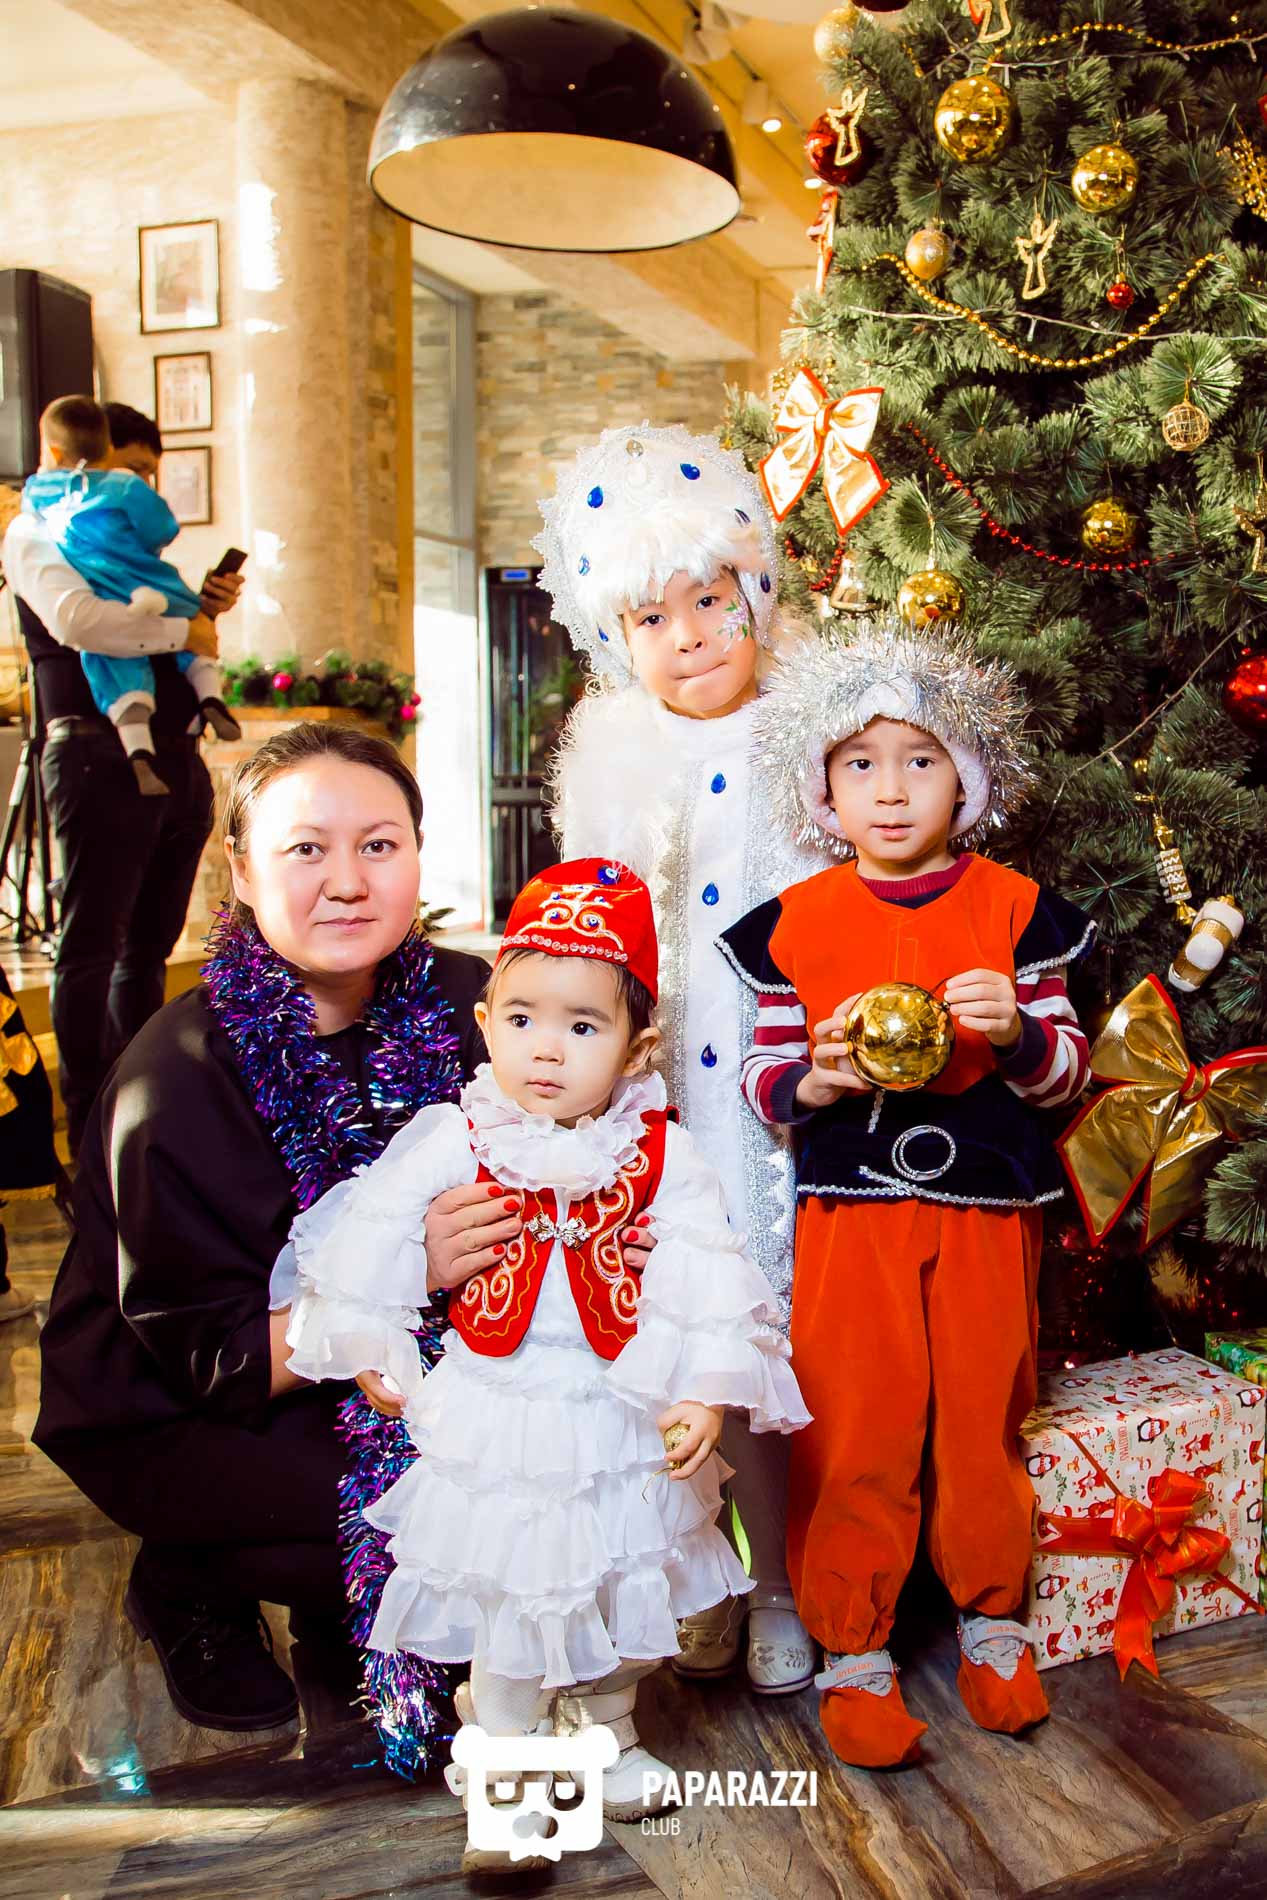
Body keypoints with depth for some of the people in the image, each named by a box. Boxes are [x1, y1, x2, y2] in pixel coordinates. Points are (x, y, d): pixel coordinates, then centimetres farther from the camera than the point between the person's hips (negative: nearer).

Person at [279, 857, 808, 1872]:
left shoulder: (662, 1157, -12)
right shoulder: (456, 1140, -12)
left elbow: (707, 1283, -10)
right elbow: (370, 1235, -3)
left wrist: (705, 1391, -14)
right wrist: (376, 1354, 2)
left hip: (622, 1420, 1)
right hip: (494, 1423, -1)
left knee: (623, 1594, 21)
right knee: (505, 1603, 13)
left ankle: (612, 1734, 48)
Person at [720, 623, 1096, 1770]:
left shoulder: (1012, 909, 1)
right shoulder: (796, 923, 1)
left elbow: (1068, 1070, 3)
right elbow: (763, 1080, 4)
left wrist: (1016, 1032, -18)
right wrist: (816, 1078, -17)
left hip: (986, 1212, 1)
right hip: (848, 1212, -1)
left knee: (981, 1424, 12)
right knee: (856, 1435, 3)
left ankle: (992, 1619, 36)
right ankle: (853, 1651, 22)